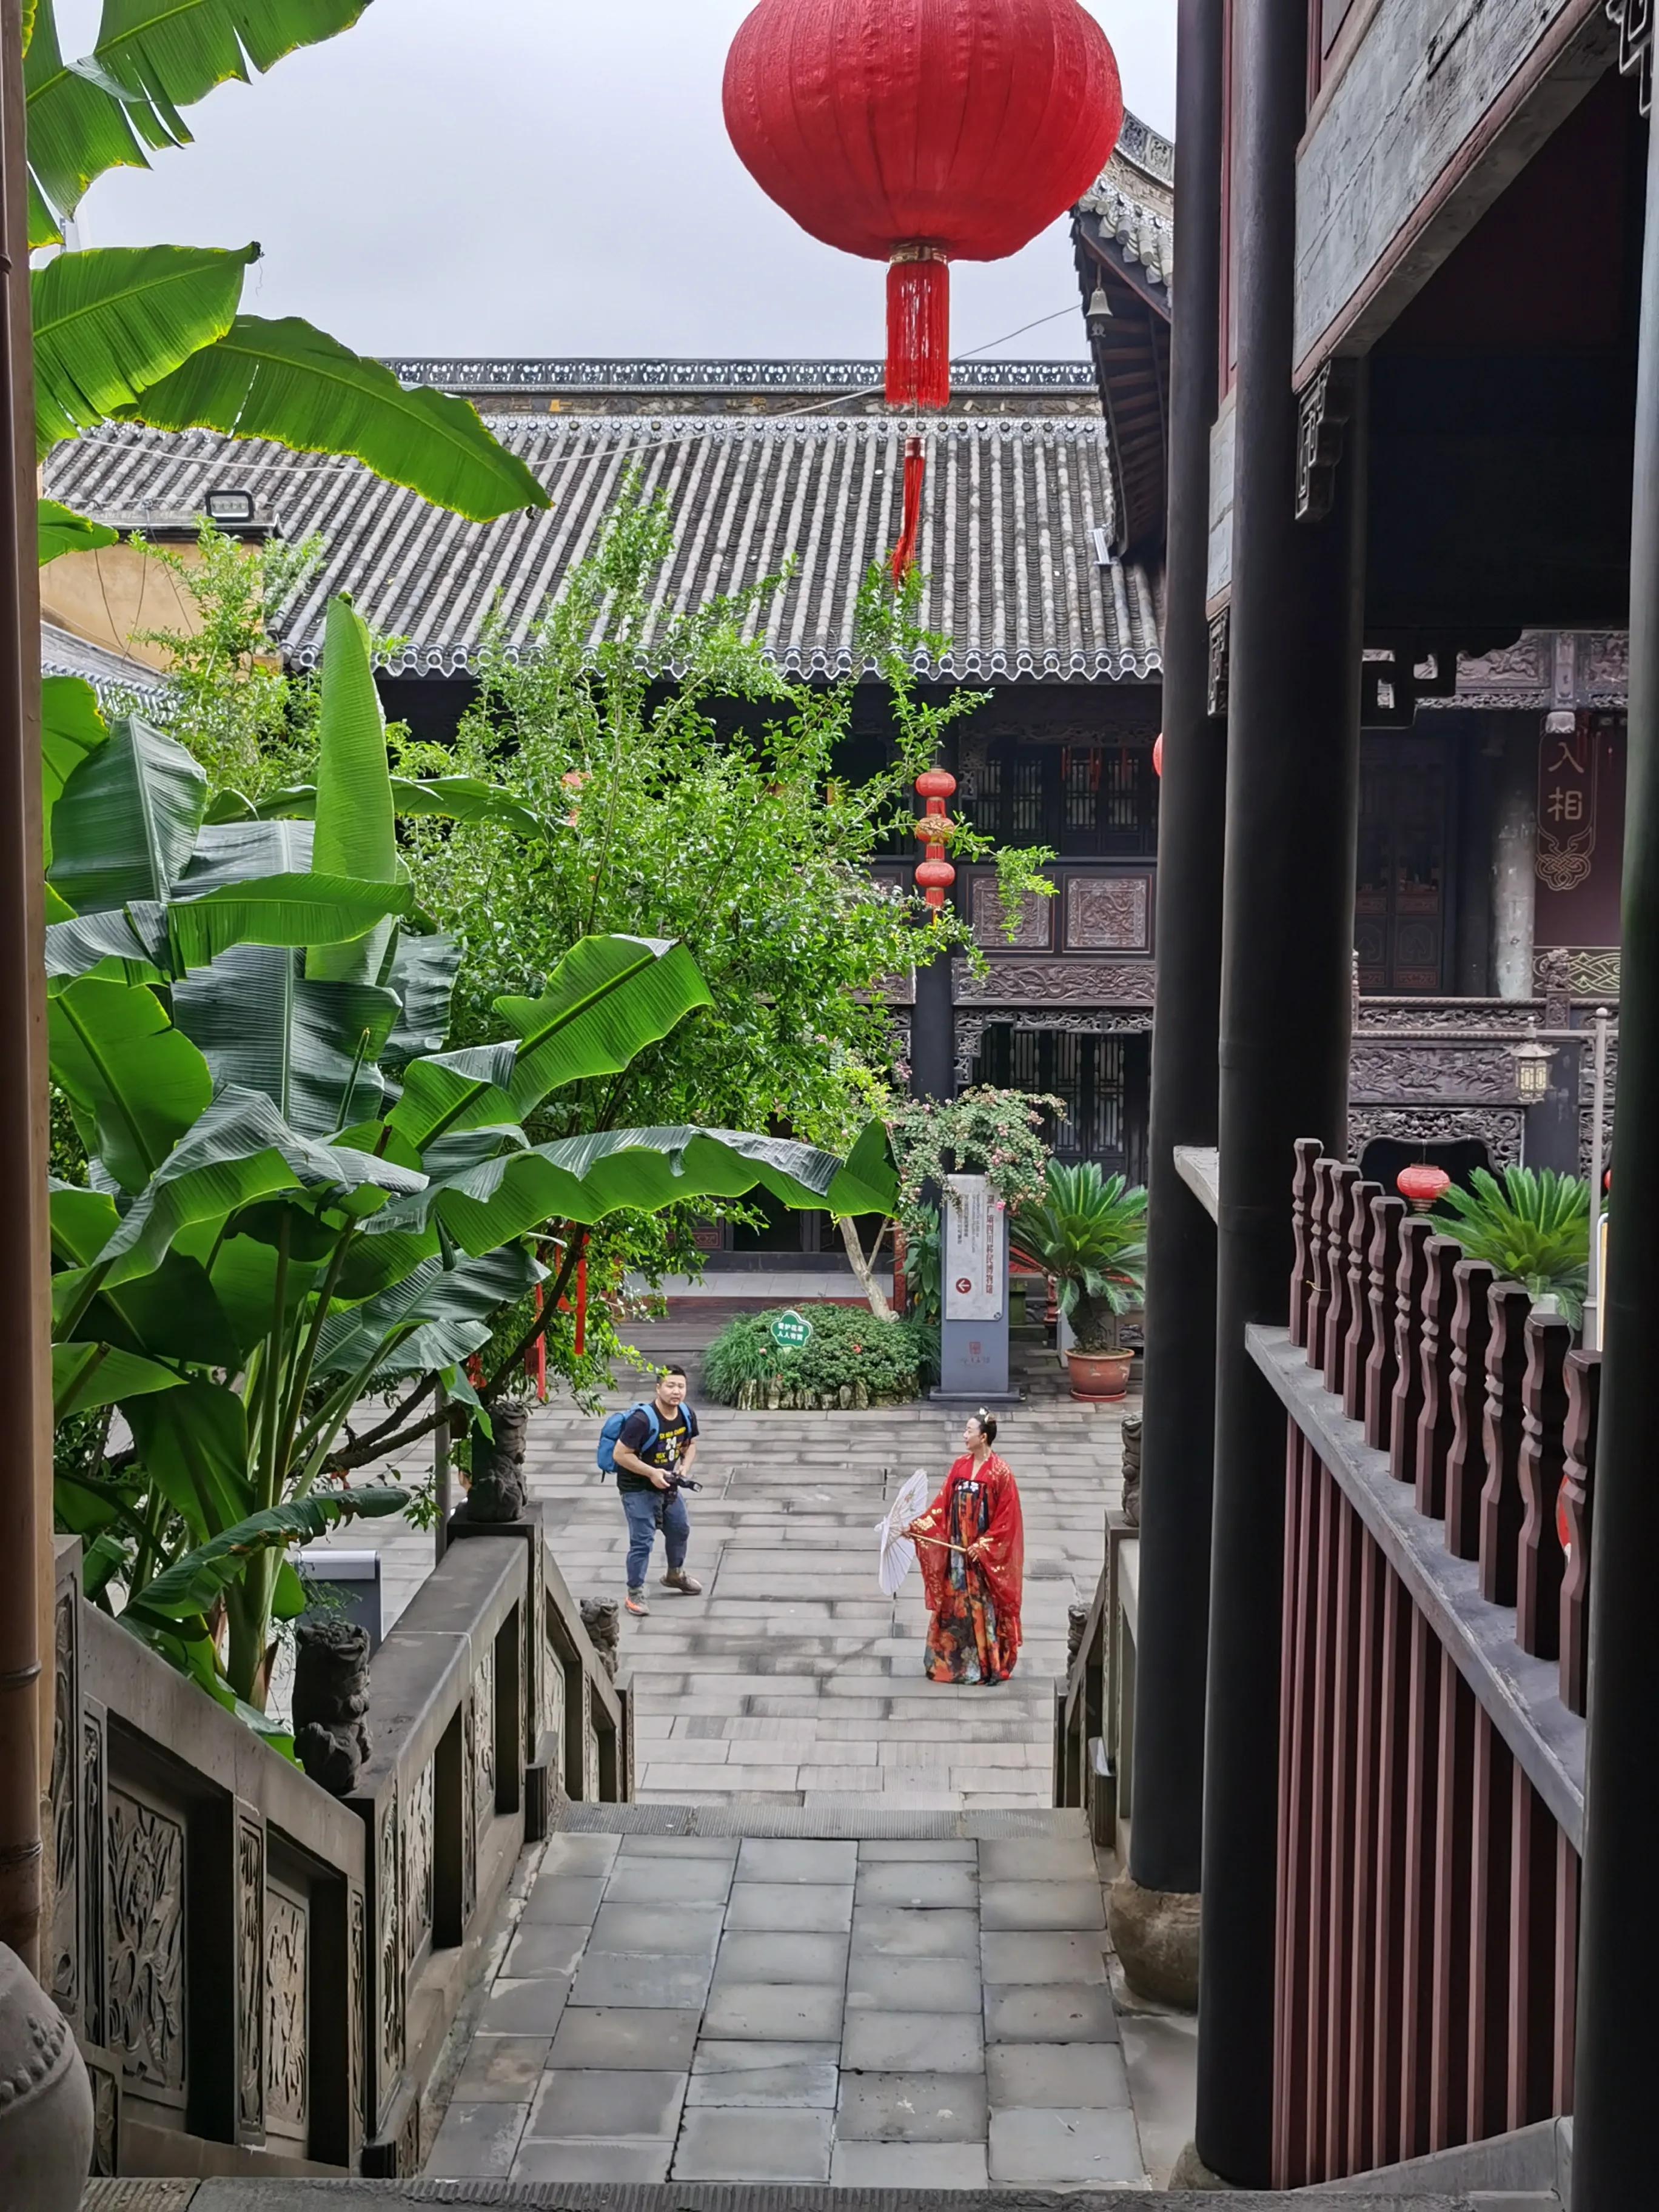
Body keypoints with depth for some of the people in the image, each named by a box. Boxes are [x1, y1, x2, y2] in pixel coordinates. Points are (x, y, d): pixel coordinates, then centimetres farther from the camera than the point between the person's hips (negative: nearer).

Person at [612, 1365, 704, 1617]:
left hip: (668, 1485, 8)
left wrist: (685, 1465, -8)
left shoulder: (686, 1415, -6)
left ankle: (675, 1575, 47)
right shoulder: (643, 1420, -29)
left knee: (680, 1529, 23)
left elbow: (690, 1444, 12)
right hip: (638, 1489, -8)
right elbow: (620, 1454, -26)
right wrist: (652, 1473, -27)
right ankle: (635, 1594, 4)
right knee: (642, 1541, -10)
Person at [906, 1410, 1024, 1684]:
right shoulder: (960, 1466, 6)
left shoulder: (1000, 1472, -11)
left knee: (983, 1608, 0)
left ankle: (987, 1666, 10)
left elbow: (1006, 1519, -11)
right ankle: (952, 1663, 18)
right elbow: (942, 1505, 6)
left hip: (986, 1556, -5)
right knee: (954, 1607, 9)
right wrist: (917, 1526, -5)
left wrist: (983, 1546, -15)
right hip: (957, 1550, 5)